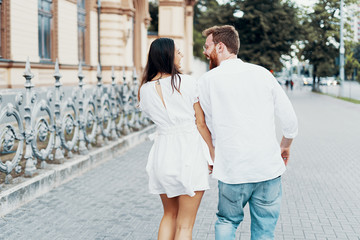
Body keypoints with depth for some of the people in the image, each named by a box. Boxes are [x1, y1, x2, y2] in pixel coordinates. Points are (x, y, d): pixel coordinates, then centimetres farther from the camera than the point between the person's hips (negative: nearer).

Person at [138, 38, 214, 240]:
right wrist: (213, 154, 4)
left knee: (170, 215, 24)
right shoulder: (188, 82, -8)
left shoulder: (145, 90, 3)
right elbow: (201, 124, -5)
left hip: (163, 152, 4)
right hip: (190, 150, -4)